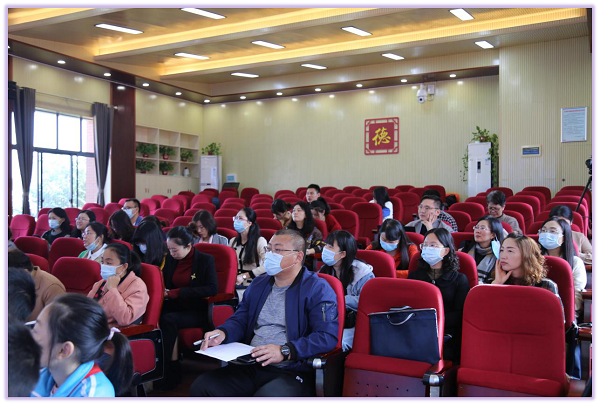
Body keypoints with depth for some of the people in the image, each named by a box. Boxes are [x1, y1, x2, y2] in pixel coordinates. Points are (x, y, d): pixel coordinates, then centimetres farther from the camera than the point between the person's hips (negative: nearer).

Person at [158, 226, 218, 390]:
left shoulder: (206, 260, -4)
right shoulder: (170, 259, 10)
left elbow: (212, 289, -13)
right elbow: (163, 282, 23)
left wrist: (178, 292, -16)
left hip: (197, 312, -4)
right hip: (174, 308, 5)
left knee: (168, 319, -32)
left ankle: (169, 369, -19)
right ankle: (173, 369, -24)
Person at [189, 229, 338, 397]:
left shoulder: (318, 289, -3)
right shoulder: (258, 284, 20)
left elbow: (328, 336, -14)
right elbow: (239, 320, 22)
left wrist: (285, 351, -24)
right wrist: (222, 333, -2)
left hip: (291, 371, -6)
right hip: (249, 368, 6)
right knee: (200, 387, -15)